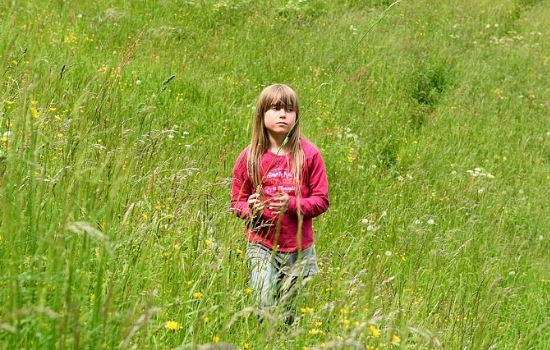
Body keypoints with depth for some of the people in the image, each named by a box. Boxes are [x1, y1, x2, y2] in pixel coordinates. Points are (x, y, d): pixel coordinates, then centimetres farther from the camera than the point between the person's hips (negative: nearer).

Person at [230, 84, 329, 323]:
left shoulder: (308, 154, -3)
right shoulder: (249, 157, 0)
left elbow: (321, 200, -1)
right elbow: (236, 201, 7)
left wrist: (292, 204, -18)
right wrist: (250, 209, -16)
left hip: (300, 249, 0)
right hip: (262, 247, 0)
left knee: (297, 313, 7)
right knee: (263, 309, -7)